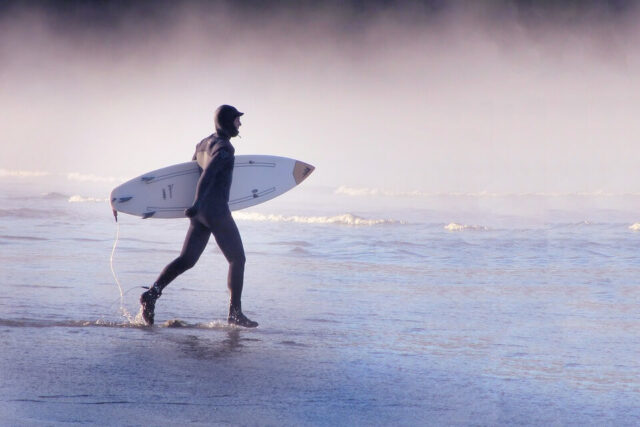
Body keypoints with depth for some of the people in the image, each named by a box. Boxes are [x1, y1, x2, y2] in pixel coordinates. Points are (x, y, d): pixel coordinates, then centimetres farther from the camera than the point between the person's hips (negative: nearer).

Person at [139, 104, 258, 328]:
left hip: (200, 212, 8)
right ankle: (235, 313, 5)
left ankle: (151, 294, -11)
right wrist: (197, 204, -36)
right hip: (216, 209, -8)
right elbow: (207, 175, -26)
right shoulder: (223, 147, -13)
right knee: (237, 259, 3)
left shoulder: (203, 144, 15)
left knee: (186, 260, 5)